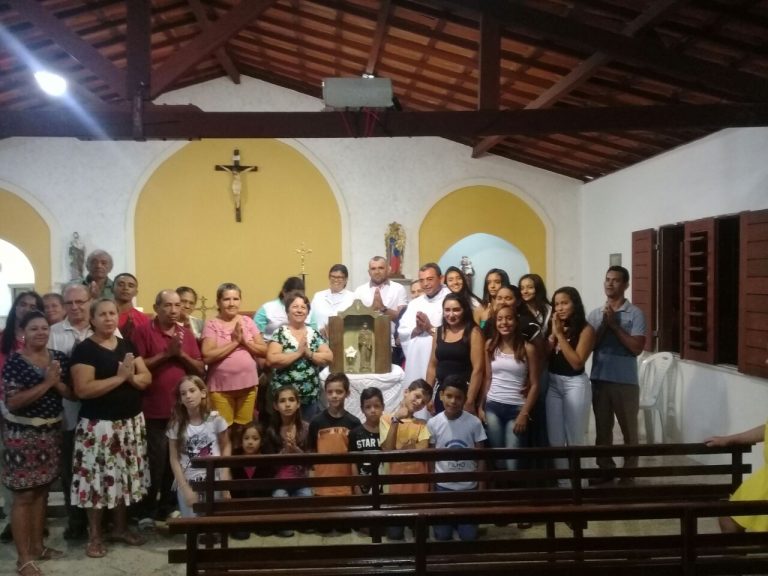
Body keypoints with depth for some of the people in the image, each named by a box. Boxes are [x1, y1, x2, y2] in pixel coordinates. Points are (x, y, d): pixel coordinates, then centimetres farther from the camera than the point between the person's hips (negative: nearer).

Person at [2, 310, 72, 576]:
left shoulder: (59, 358, 5)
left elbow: (72, 393, 4)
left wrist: (57, 382, -15)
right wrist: (46, 383, -22)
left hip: (51, 432, 6)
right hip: (23, 434, -6)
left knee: (42, 491, 15)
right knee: (24, 495, -1)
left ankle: (37, 546, 28)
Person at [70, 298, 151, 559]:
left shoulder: (127, 345, 9)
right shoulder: (84, 349, -10)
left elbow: (147, 378, 7)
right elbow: (83, 390, -20)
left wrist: (131, 376, -15)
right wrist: (120, 376, -19)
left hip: (131, 422, 6)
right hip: (99, 425, -6)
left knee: (124, 475, 13)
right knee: (98, 478, -1)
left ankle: (120, 528, 28)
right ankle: (94, 535, 14)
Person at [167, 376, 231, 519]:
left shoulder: (215, 419, -6)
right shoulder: (176, 425, -5)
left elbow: (226, 447, 4)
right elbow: (174, 459, -3)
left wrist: (224, 476, -6)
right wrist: (185, 489, -8)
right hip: (187, 482, 1)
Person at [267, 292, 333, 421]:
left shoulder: (314, 334, 8)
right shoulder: (280, 334, -4)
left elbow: (329, 358, 1)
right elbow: (271, 360, -17)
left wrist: (308, 353, -13)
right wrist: (298, 352, -16)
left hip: (311, 397, 4)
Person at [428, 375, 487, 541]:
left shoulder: (474, 423, -11)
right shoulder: (433, 423, -9)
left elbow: (480, 457, -4)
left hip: (468, 486, 0)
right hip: (443, 486, 0)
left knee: (469, 536, 2)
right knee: (442, 535, 5)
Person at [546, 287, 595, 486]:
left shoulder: (585, 329, -9)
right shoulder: (554, 326, 8)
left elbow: (577, 362, -17)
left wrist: (561, 335, -15)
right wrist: (553, 335, -8)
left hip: (575, 384, -6)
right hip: (552, 384, 6)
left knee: (574, 439, 3)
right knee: (555, 439, 9)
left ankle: (574, 482, 13)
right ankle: (562, 481, 20)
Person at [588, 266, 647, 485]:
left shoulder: (635, 313, -6)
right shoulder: (595, 314, 7)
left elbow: (637, 347, -14)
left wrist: (614, 324, -14)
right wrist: (604, 324, -11)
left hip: (625, 381, -4)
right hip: (599, 379, 4)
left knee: (629, 430, 6)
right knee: (602, 428, 13)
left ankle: (629, 473, 16)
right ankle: (605, 469, 25)